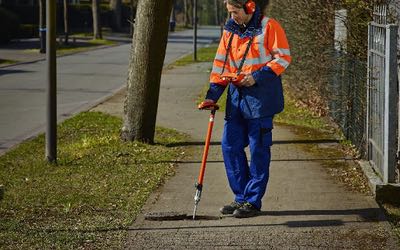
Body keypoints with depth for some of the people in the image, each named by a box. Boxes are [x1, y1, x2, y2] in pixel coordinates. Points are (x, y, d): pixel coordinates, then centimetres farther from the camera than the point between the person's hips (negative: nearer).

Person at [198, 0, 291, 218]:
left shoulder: (268, 27, -5)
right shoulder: (229, 31, 14)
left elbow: (283, 58, -8)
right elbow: (221, 63, 16)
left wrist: (256, 77, -16)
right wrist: (212, 96, 7)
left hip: (261, 97, -7)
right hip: (236, 98, 7)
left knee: (258, 150, -2)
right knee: (230, 146, 5)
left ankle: (253, 201, 4)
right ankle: (241, 197, 16)